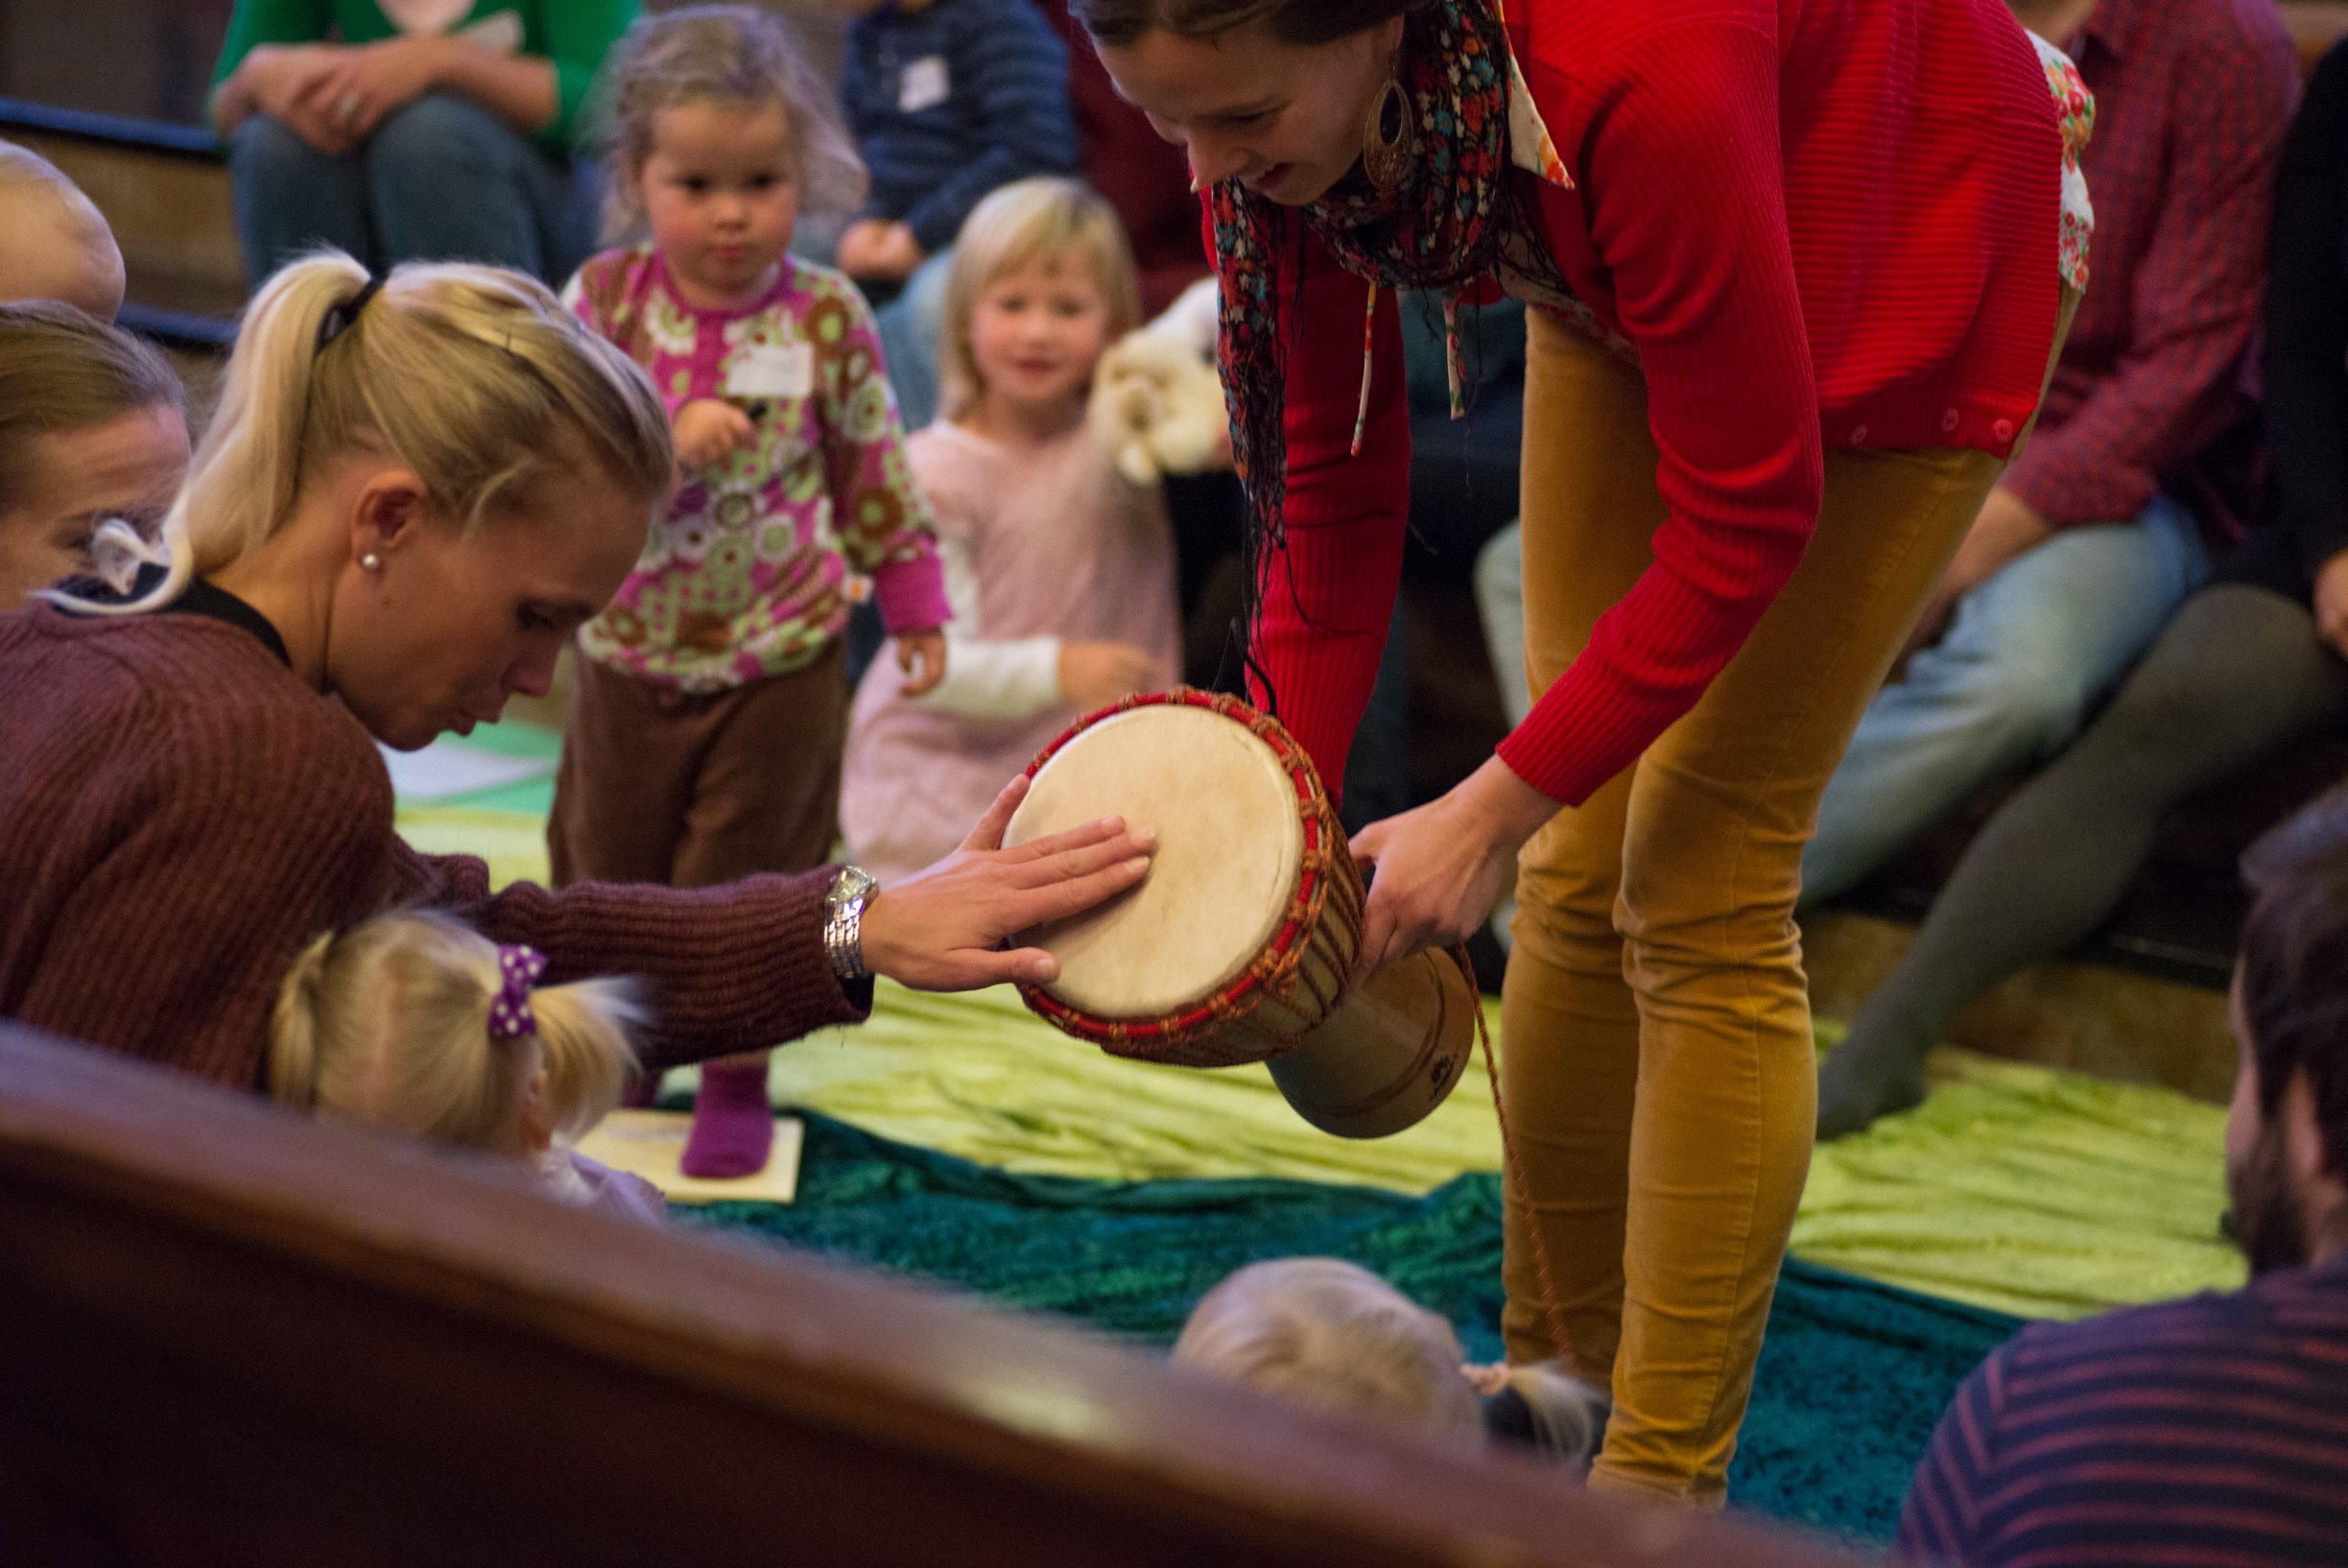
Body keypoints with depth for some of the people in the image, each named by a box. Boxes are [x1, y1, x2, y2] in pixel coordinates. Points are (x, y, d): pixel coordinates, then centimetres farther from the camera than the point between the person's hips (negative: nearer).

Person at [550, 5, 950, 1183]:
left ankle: (735, 1082, 19)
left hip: (782, 655, -2)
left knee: (745, 874, 5)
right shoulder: (605, 298, -9)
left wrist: (913, 601, 5)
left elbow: (875, 469, 1)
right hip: (630, 647, 2)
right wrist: (666, 441, -30)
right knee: (610, 864, 15)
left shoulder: (827, 316, -9)